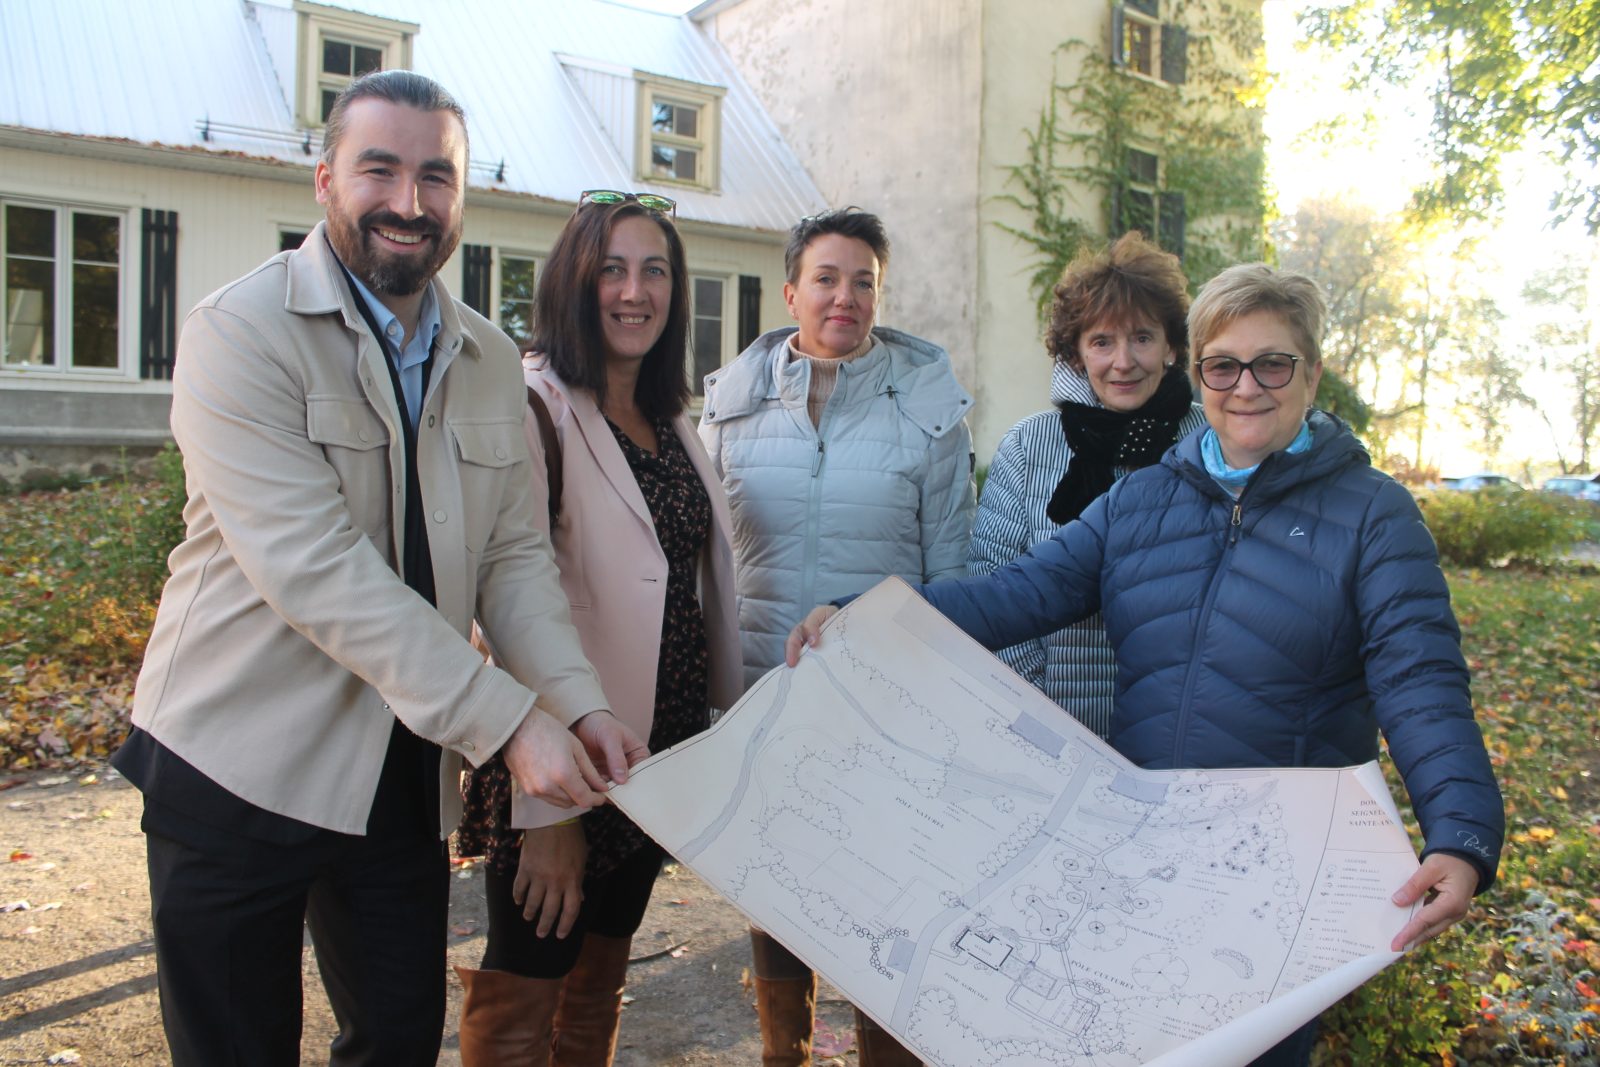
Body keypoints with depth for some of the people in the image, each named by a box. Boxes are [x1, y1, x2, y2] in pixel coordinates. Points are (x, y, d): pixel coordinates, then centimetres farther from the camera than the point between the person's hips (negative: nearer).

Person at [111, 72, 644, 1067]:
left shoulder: (491, 361, 7)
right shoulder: (240, 332, -13)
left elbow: (515, 554, 3)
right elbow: (315, 569, -23)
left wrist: (581, 702, -14)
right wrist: (506, 721, -25)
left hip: (407, 772, 5)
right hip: (241, 765, -5)